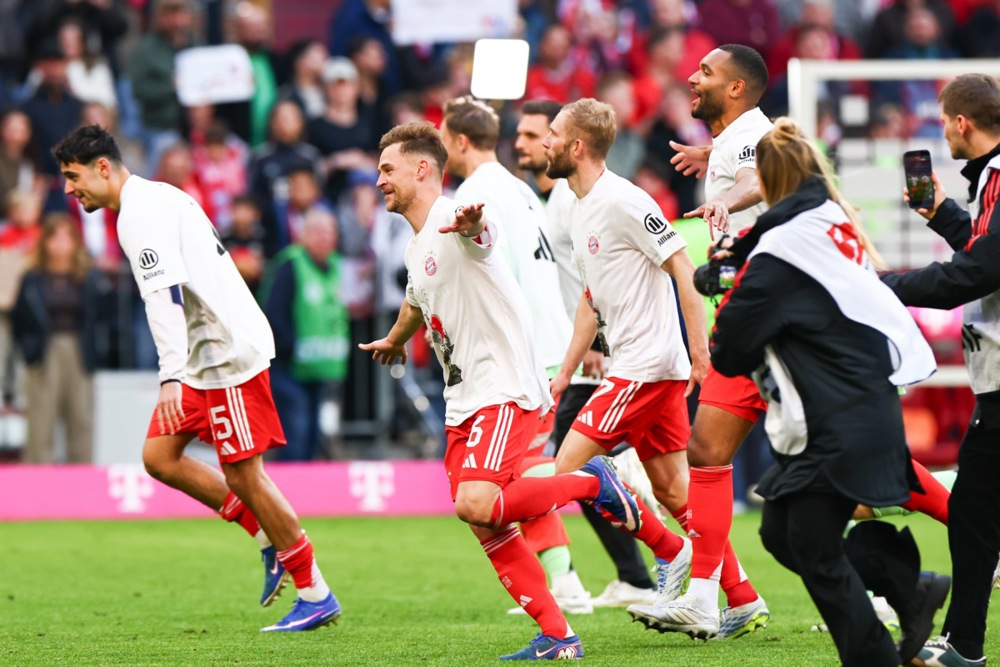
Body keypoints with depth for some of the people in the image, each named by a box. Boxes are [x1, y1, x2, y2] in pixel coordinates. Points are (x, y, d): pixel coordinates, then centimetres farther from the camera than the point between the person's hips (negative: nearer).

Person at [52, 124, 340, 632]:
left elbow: (165, 293, -27)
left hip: (228, 354, -10)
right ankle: (269, 539, 13)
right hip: (208, 355, 10)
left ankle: (317, 596, 0)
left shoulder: (140, 213, -15)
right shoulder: (156, 198, 17)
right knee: (159, 456, 8)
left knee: (242, 476, -6)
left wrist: (171, 375, -35)